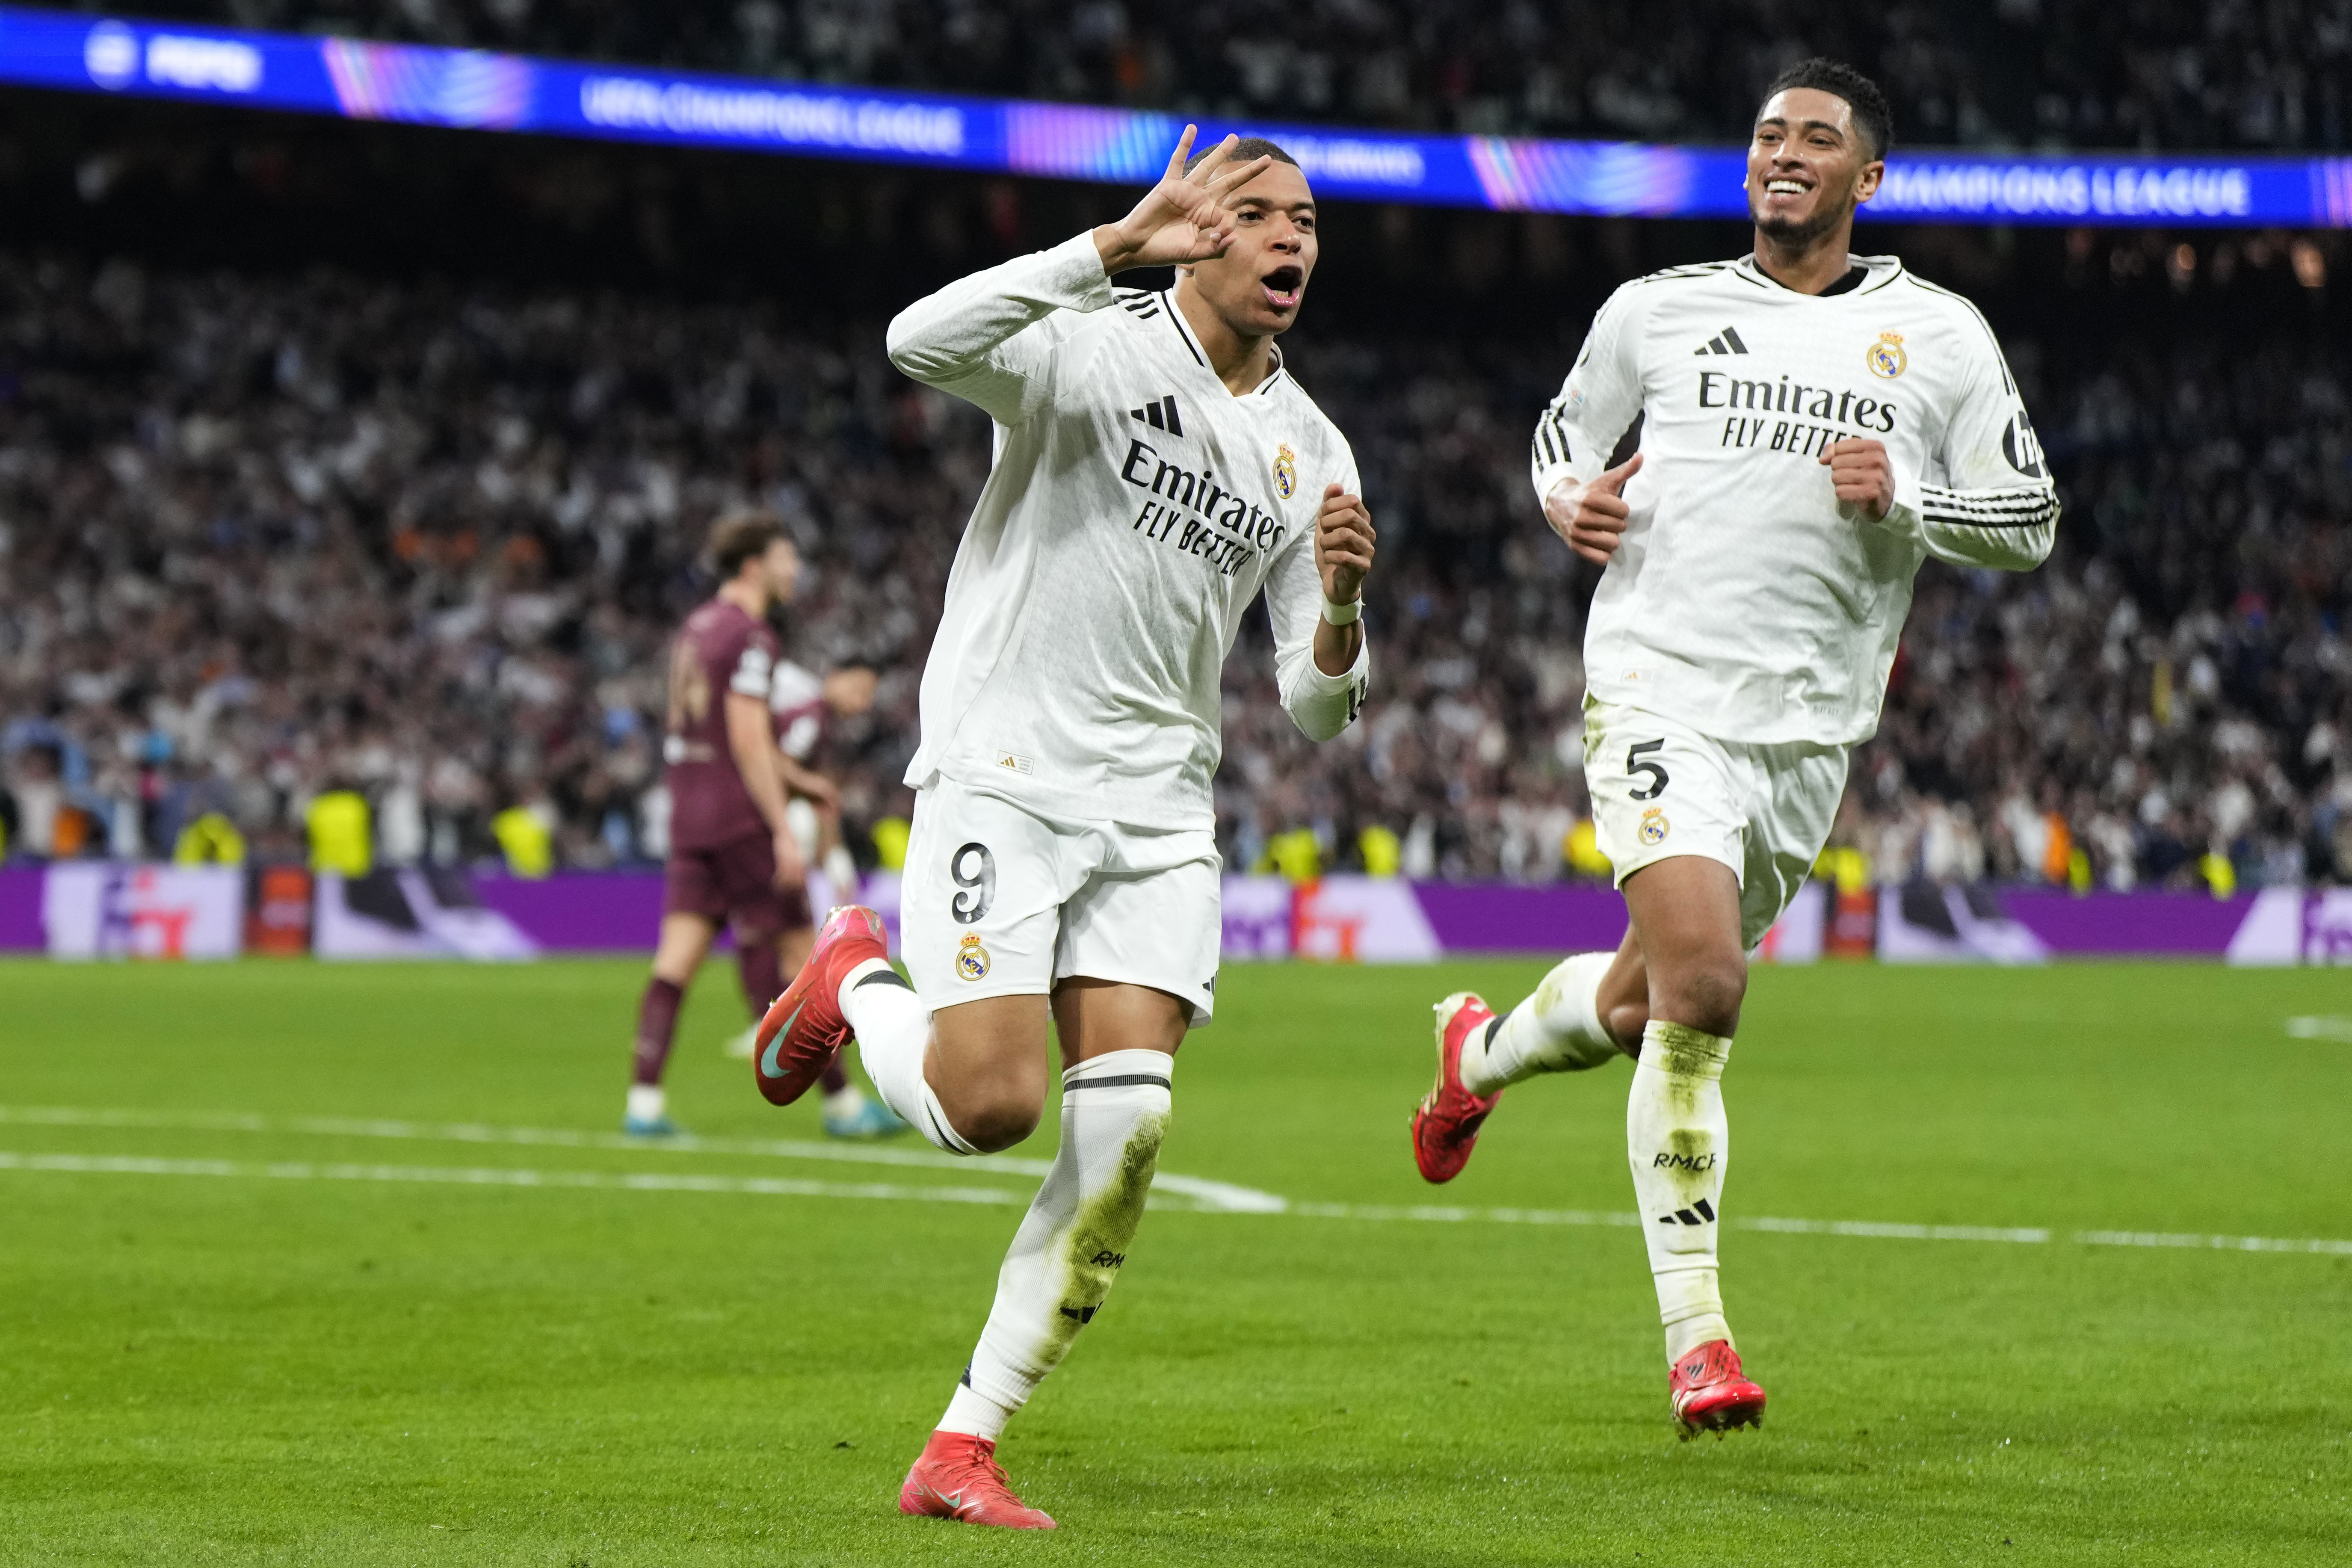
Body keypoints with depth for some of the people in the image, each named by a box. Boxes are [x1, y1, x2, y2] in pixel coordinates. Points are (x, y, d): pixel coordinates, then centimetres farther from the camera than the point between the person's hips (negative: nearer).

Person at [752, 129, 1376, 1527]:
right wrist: (1121, 243, -31)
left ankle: (964, 1449, -1)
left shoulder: (1314, 454, 12)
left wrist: (1342, 604, -12)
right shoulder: (1097, 348, -5)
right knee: (990, 1106, -16)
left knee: (1127, 1123, -10)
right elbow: (923, 343, -27)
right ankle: (854, 981, 20)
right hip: (1002, 771, -5)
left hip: (1158, 811, 5)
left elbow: (1319, 706, 10)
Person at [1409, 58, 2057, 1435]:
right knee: (1700, 985, -21)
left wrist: (1903, 497, -10)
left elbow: (2031, 518, 9)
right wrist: (1572, 501, -1)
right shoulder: (1655, 311, 8)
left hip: (1810, 727, 3)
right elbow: (1563, 435, 23)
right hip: (1661, 685, -3)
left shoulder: (1941, 337, 7)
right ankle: (1697, 1335, -15)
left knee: (1648, 1000, 14)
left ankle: (1485, 1050, 50)